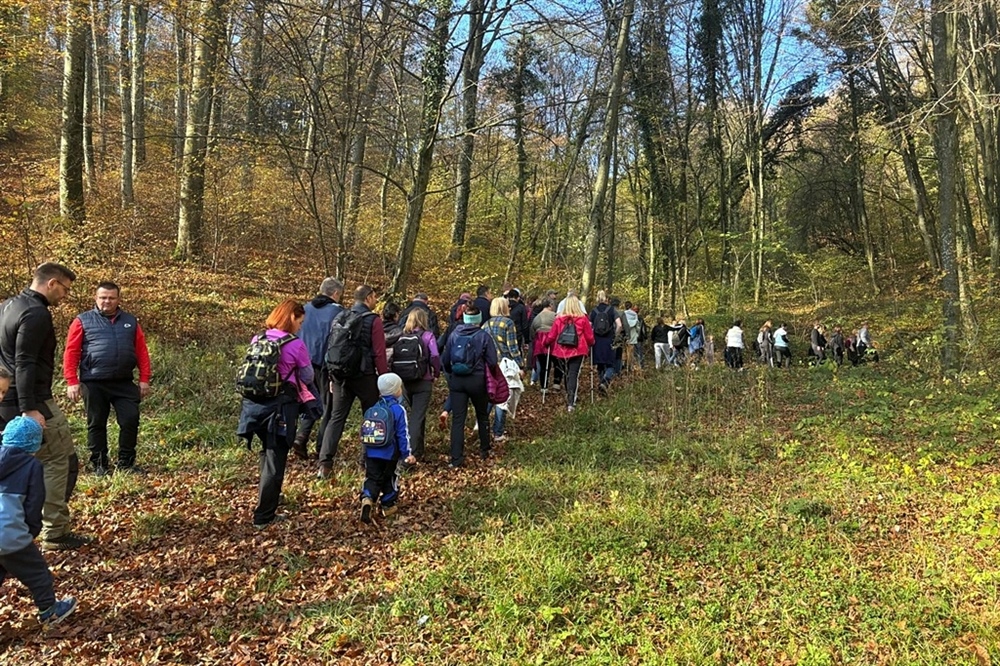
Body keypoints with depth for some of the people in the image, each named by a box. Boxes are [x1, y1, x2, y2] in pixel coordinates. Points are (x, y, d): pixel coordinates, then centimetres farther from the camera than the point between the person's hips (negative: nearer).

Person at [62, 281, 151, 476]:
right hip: (94, 383, -2)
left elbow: (141, 352, 8)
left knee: (130, 421, -1)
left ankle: (126, 463, 13)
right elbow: (71, 353, -1)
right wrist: (72, 382, -8)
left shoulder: (130, 321, 11)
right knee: (96, 424, 8)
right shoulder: (83, 321, 3)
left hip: (124, 383, 2)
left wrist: (144, 379, 1)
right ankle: (99, 465, 19)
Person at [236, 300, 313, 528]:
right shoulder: (295, 345, -12)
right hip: (281, 407, -6)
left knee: (267, 453, 25)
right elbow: (308, 377, -1)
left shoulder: (257, 340, 3)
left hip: (255, 404, 6)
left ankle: (269, 496, 40)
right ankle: (263, 516, 6)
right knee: (275, 460, 3)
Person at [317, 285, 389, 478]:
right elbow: (379, 354, -10)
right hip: (365, 377, -4)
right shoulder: (373, 320, -8)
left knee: (336, 418, 7)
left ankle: (325, 463, -1)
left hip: (341, 376, 4)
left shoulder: (339, 318, 8)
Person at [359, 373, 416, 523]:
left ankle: (367, 498, -16)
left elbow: (365, 431, 14)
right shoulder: (398, 409, -12)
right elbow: (403, 434, -12)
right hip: (390, 454, -3)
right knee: (390, 479, 15)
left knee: (373, 478, 9)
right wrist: (407, 453, -5)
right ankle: (388, 506, 24)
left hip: (371, 453, 3)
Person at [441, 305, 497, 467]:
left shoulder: (454, 335, 2)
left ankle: (456, 458, -1)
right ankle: (484, 451, 30)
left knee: (457, 419, 2)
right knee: (482, 416, 18)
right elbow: (492, 362, -11)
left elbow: (445, 360, 5)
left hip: (456, 381, 2)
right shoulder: (484, 336, -7)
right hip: (477, 381, -2)